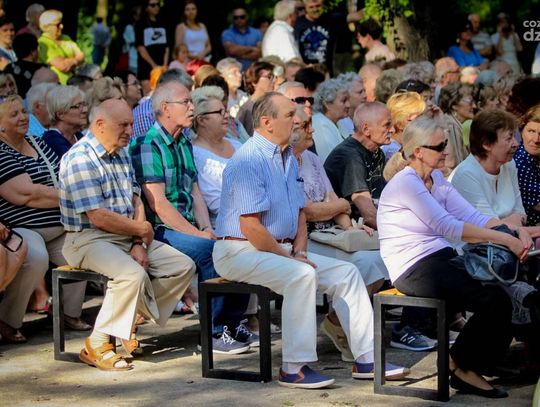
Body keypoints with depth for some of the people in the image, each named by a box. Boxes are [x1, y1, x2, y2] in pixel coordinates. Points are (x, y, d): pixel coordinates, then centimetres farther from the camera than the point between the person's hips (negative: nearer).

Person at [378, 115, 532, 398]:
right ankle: (463, 367, 0)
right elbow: (447, 226, -20)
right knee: (496, 300, -21)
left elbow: (471, 215, 7)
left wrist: (514, 231, -9)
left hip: (440, 258, 9)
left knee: (505, 285, -11)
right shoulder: (406, 183, -13)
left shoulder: (437, 179, 15)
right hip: (414, 268, -9)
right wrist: (503, 238, -21)